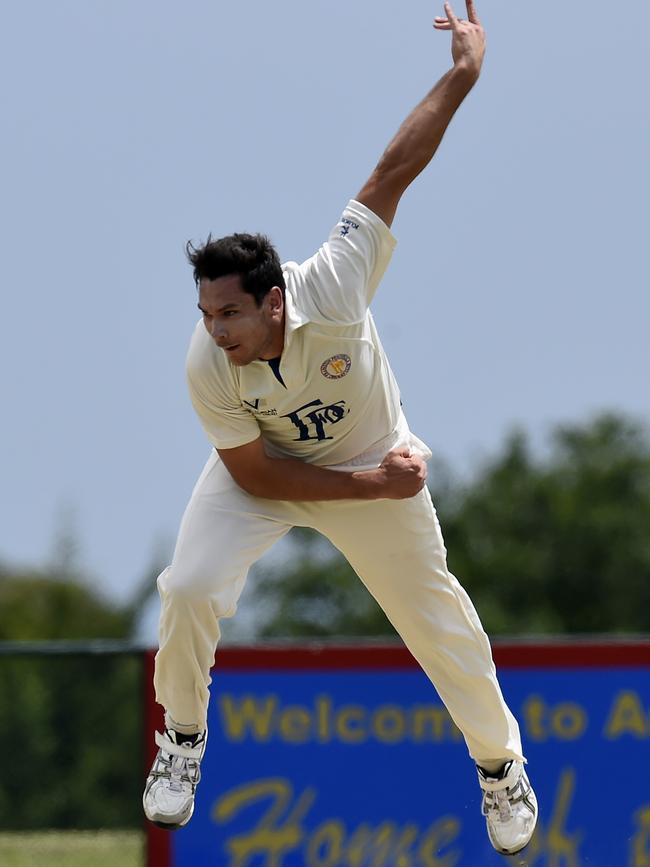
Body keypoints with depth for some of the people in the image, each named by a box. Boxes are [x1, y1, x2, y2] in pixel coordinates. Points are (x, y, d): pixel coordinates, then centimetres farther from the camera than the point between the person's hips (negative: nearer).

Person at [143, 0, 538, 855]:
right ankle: (183, 738, 6)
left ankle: (499, 762, 33)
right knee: (190, 588, -20)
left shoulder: (332, 288, -36)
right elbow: (256, 475, -21)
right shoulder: (208, 368, -32)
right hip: (263, 472, 0)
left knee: (434, 614, 11)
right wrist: (373, 487, -23)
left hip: (376, 460, 0)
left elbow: (393, 173, -32)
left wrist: (463, 74, -34)